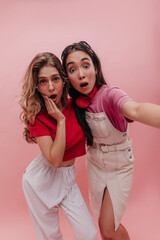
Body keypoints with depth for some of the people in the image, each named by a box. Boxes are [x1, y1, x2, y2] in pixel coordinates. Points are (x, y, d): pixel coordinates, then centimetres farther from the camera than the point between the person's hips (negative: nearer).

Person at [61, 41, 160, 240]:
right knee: (103, 223, 21)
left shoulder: (109, 95, -29)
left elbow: (135, 110, -54)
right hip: (95, 165, 5)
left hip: (119, 168, -4)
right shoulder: (76, 102, -10)